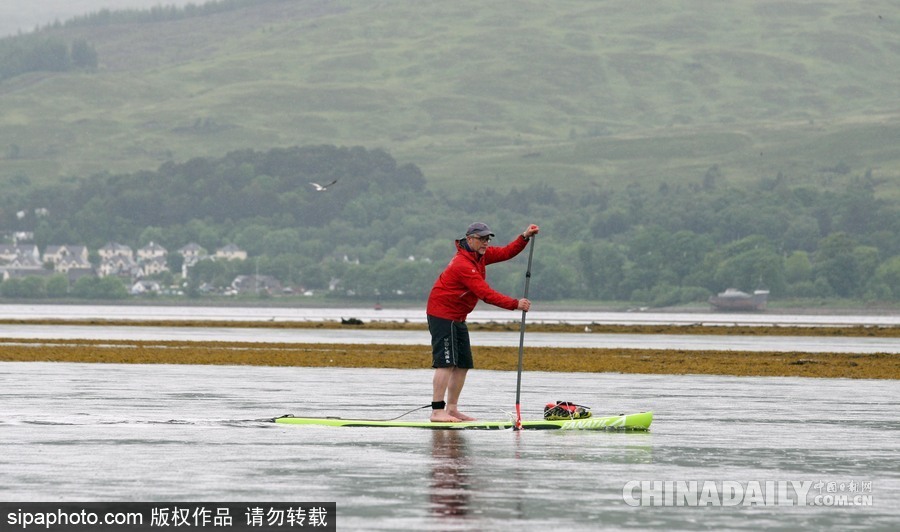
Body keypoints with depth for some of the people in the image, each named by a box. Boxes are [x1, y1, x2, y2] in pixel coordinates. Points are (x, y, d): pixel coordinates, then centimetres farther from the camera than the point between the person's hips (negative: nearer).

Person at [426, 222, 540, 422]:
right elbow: (486, 294, -27)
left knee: (463, 364, 9)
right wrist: (515, 304, -26)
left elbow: (506, 252, 13)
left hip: (457, 318, 10)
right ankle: (437, 411, -19)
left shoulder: (480, 255, 7)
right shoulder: (463, 264, -24)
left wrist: (525, 237, -3)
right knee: (446, 362, -16)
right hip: (442, 316, -10)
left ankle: (452, 409, 13)